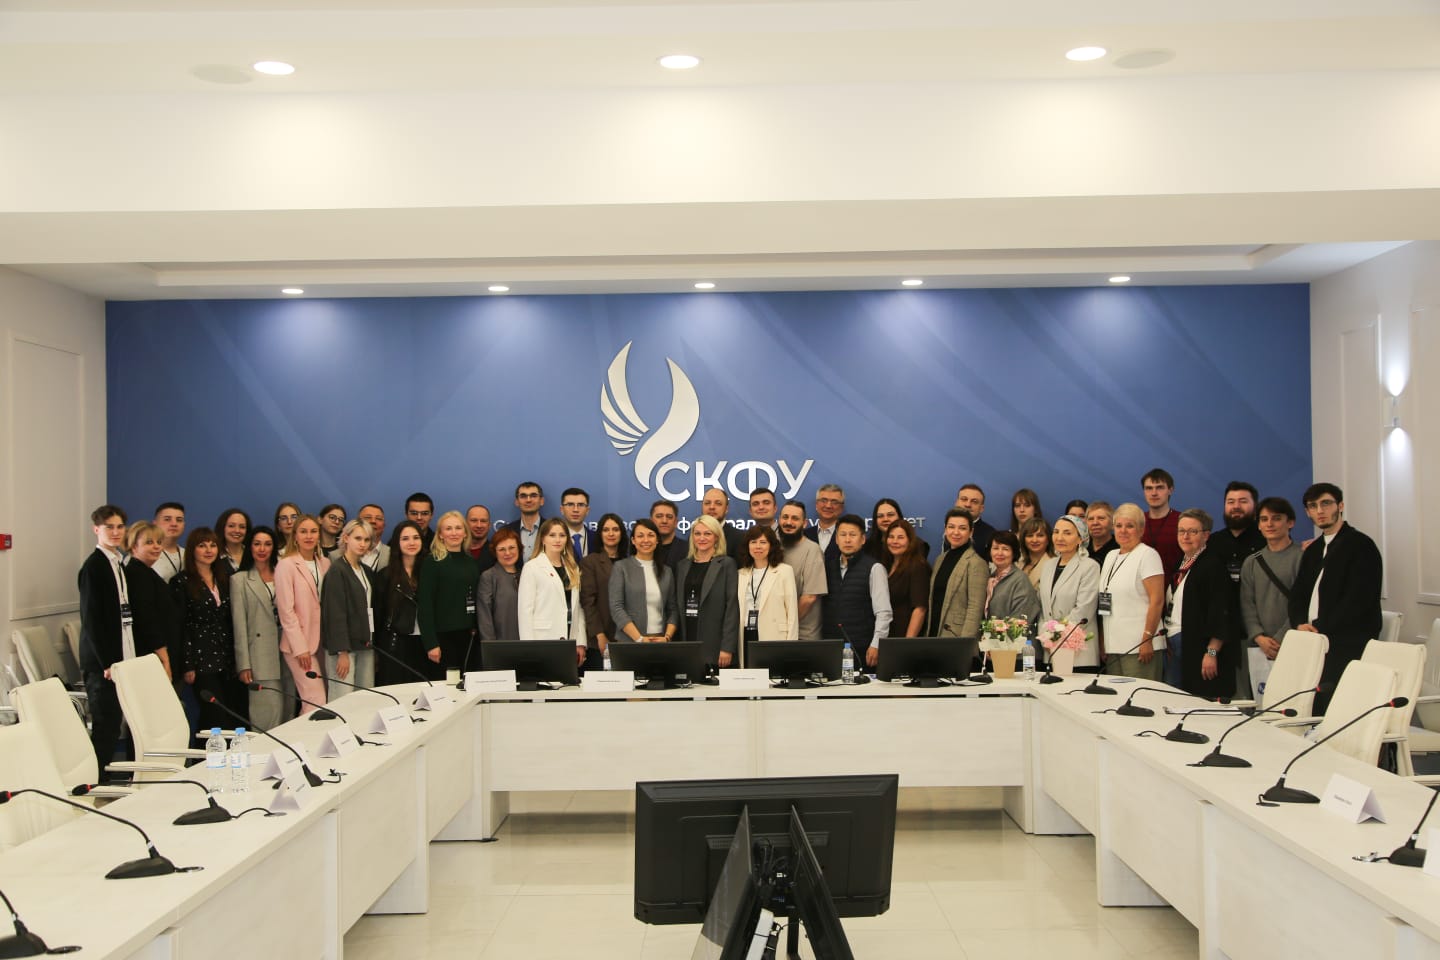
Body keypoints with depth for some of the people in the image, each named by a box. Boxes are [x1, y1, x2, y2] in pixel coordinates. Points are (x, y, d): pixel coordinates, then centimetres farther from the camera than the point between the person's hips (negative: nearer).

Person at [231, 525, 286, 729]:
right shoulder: (240, 580, 4)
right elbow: (239, 625, -1)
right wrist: (244, 665, -8)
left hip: (286, 656, 4)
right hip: (261, 659, -4)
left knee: (287, 716, 3)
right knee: (268, 716, -10)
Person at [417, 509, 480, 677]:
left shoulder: (472, 563, 12)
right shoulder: (432, 563, -4)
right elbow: (425, 605, -9)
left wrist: (476, 629, 6)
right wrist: (431, 644, -15)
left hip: (468, 636, 5)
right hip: (443, 637, -5)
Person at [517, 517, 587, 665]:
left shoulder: (573, 569, 15)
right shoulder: (532, 567, -1)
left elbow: (578, 608, 14)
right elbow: (525, 609, -5)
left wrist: (581, 643, 6)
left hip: (570, 642, 5)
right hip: (544, 642, -5)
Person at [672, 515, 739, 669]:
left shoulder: (727, 564, 1)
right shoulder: (682, 565, 14)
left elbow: (732, 606, -5)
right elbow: (677, 605, 15)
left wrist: (727, 648, -12)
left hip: (715, 645, -4)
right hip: (687, 642, 4)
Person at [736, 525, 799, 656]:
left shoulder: (784, 571, 1)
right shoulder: (741, 574, 14)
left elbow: (792, 612, -2)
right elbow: (737, 612, 13)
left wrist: (790, 646, -7)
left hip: (774, 638, -4)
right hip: (747, 637, 4)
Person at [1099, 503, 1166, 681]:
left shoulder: (1147, 555, -5)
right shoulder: (1111, 556, 18)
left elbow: (1157, 600, -12)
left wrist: (1147, 639, -17)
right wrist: (1102, 641, 14)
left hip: (1139, 647, -7)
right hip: (1113, 646, 7)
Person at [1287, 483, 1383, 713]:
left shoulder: (1360, 545, -4)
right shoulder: (1313, 550, 20)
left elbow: (1359, 599, -13)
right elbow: (1297, 594, 18)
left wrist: (1321, 629, -13)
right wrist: (1300, 624, -3)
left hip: (1348, 647, -7)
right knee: (1314, 711, 1)